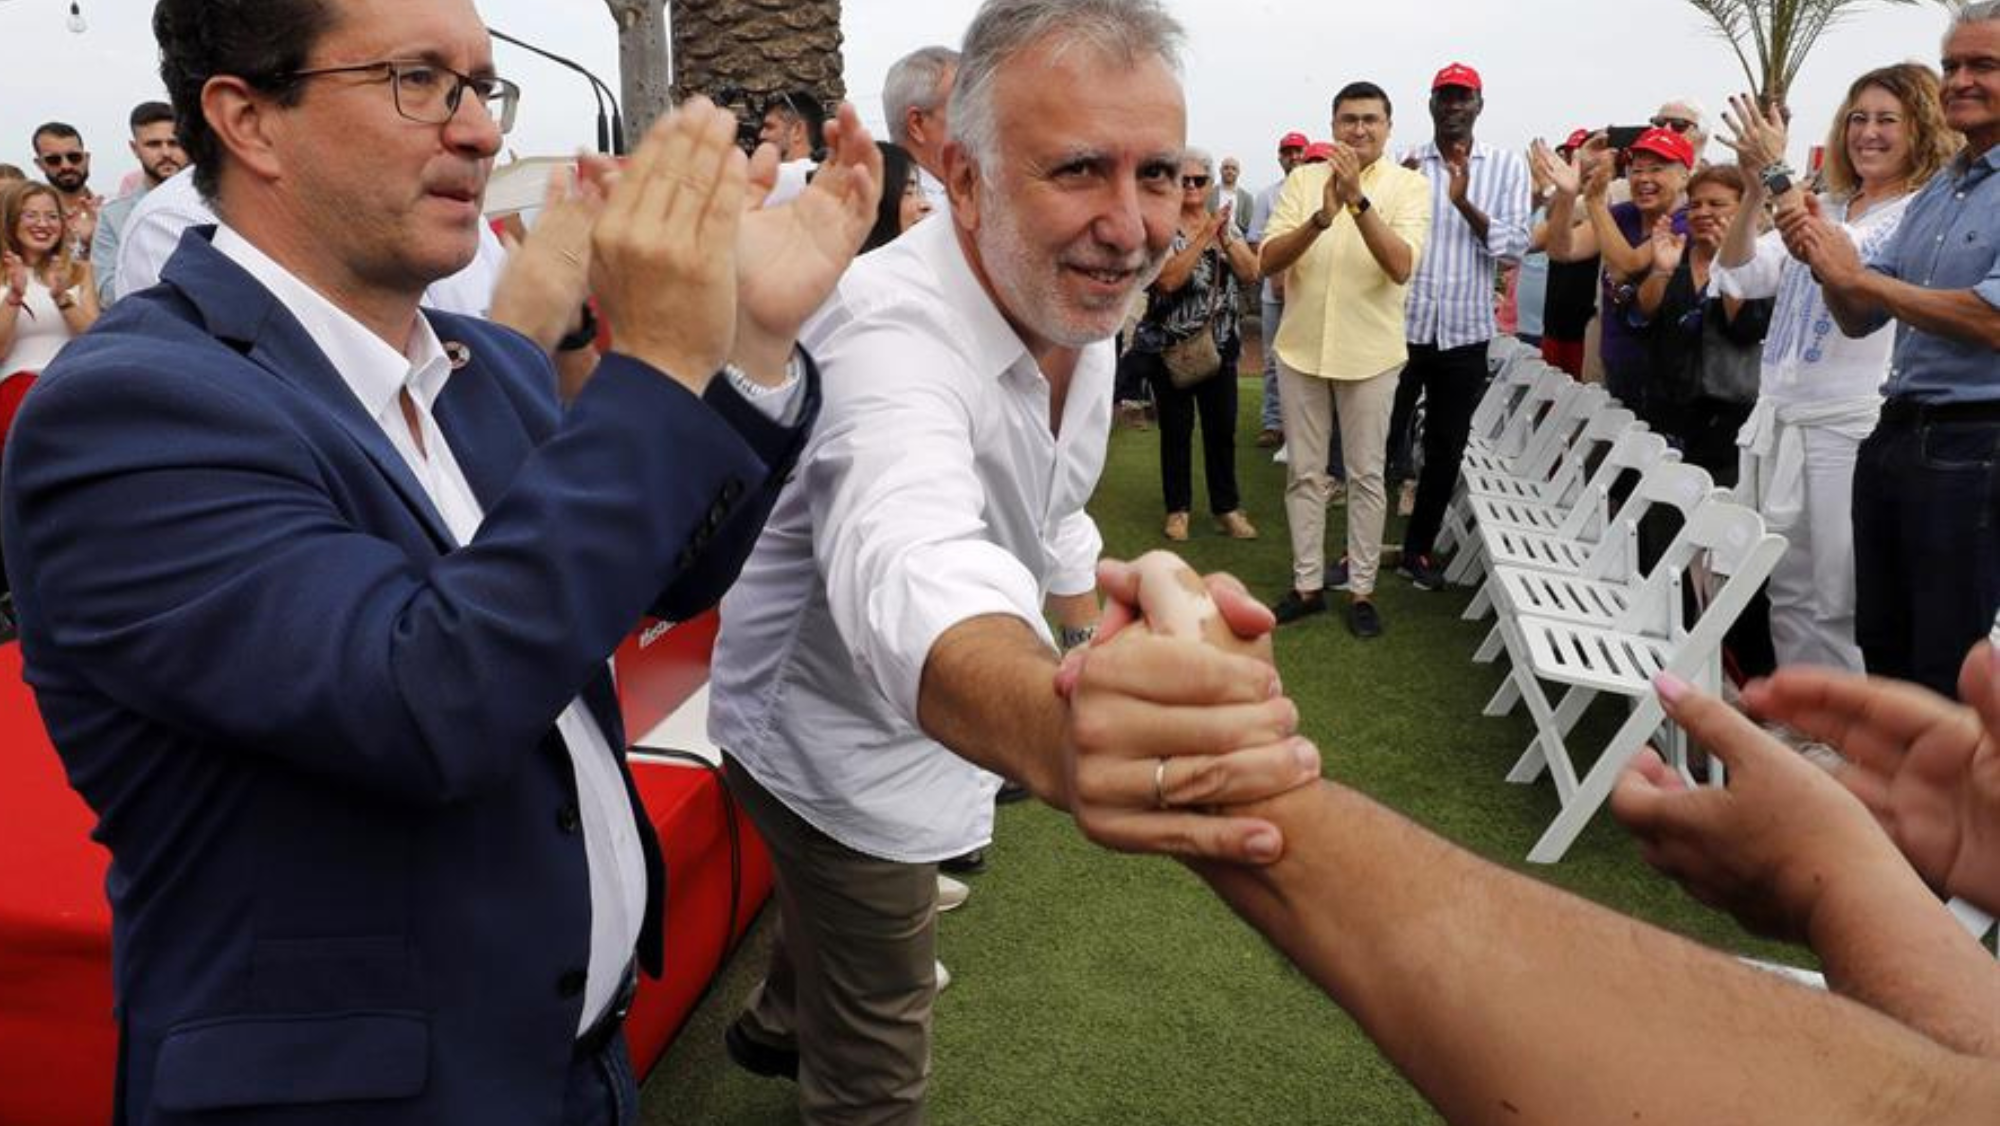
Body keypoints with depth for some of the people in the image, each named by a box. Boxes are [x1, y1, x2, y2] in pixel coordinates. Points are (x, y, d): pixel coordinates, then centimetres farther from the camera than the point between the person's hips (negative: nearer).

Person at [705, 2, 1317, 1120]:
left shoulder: (1078, 303, -9)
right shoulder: (889, 334, -38)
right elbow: (911, 571, -60)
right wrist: (1055, 728, -79)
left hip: (903, 731, 8)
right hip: (839, 750, -8)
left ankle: (778, 1026, 64)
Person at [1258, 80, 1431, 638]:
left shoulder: (1410, 185, -4)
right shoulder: (1302, 179, 1)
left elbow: (1401, 267, -19)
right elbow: (1267, 261, -10)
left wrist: (1358, 201, -29)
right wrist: (1322, 217, -26)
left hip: (1370, 353, -2)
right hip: (1301, 348, 2)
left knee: (1366, 476, 6)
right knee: (1305, 473, 10)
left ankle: (1361, 589, 18)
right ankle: (1308, 584, 22)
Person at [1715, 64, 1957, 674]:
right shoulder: (1824, 208, 16)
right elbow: (1741, 276, 7)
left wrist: (1777, 173, -20)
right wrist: (1754, 189, -7)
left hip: (1851, 425, -7)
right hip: (1780, 417, 7)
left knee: (1840, 602, -3)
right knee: (1787, 591, 14)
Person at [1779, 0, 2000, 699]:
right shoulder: (1932, 195, 15)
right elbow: (1859, 320, 16)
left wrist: (1859, 275, -14)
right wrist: (1824, 263, -4)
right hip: (1895, 434, 8)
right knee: (1881, 645, 17)